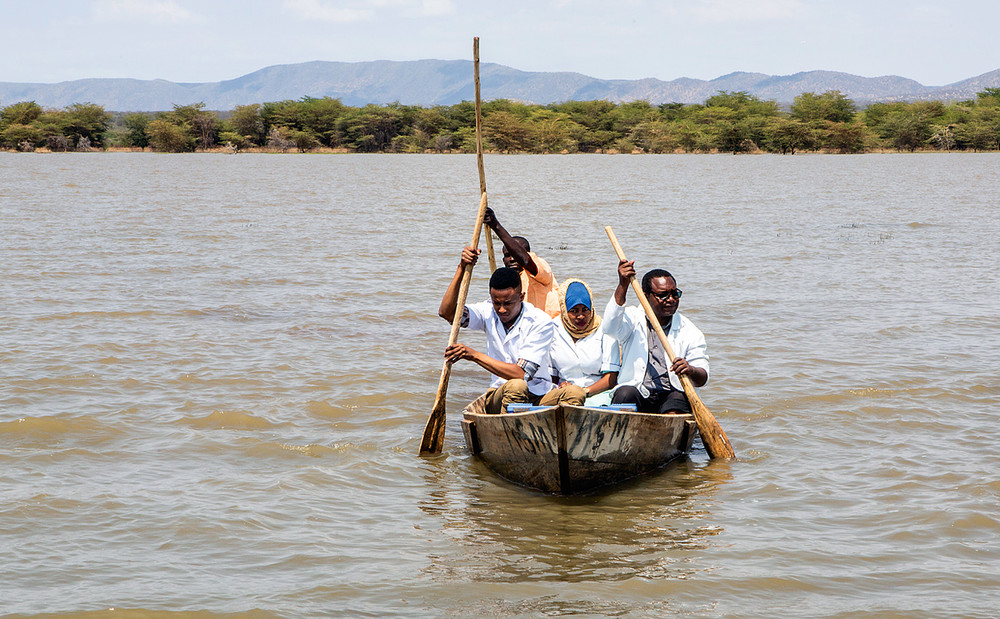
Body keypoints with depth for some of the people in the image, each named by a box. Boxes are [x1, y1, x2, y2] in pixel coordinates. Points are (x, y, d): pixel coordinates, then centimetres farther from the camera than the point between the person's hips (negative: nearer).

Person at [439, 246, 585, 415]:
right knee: (516, 386, -36)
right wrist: (462, 268, -16)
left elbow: (523, 374, -20)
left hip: (539, 397, -1)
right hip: (500, 396, 1)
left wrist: (475, 355, -25)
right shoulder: (489, 312, 3)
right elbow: (446, 312, -8)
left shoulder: (540, 322, -11)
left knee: (574, 393, -32)